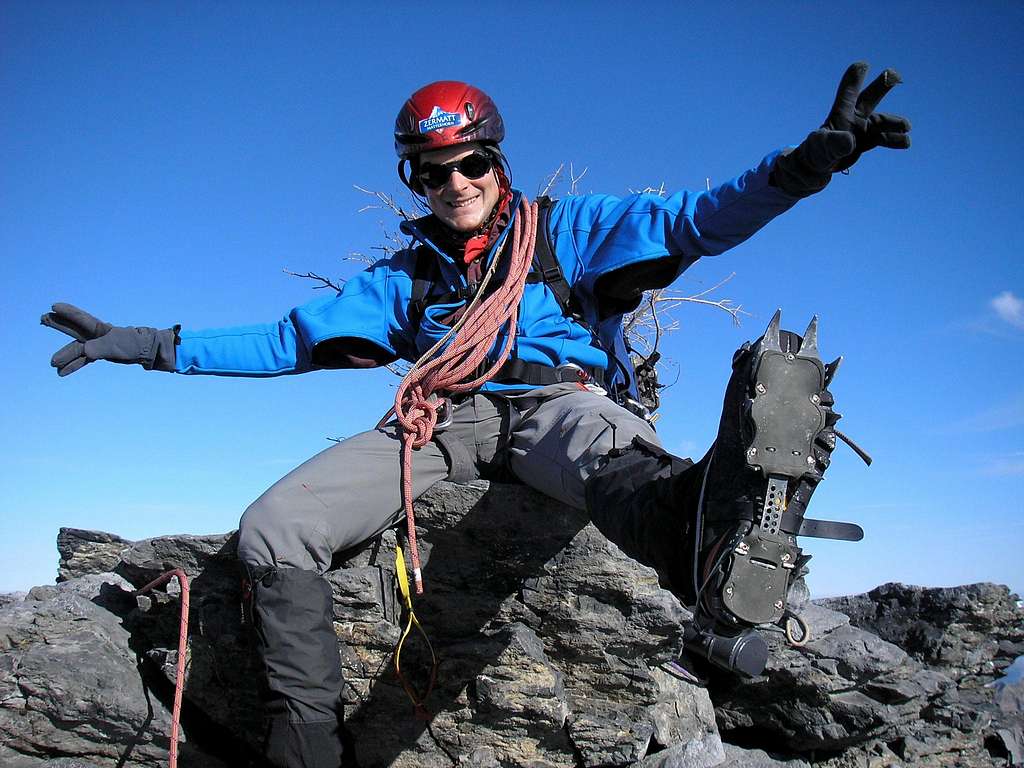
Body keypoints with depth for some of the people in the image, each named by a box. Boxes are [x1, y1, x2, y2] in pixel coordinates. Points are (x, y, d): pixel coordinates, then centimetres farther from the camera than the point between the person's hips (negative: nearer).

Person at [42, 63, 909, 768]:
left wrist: (813, 157, -11)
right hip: (448, 421, 4)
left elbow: (691, 220, 5)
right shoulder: (405, 276, 26)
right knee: (273, 529, -18)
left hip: (557, 402, -3)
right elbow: (292, 338, 22)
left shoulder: (567, 229, 18)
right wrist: (154, 344, 13)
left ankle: (721, 553, -76)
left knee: (617, 463, -42)